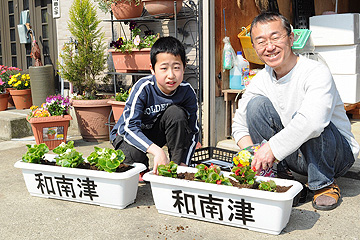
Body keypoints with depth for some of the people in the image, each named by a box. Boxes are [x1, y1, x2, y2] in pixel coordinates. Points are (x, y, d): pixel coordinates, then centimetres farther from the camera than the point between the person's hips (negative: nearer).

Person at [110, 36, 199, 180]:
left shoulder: (187, 92, -19)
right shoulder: (143, 88, -28)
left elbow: (193, 132, -10)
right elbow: (130, 127, -34)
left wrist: (184, 163, -24)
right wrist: (157, 151, -48)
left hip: (157, 130, 3)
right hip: (129, 133, -3)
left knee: (176, 112, -26)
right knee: (133, 155, -36)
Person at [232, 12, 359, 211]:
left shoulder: (317, 73, -22)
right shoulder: (261, 81, -3)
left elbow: (312, 121, -41)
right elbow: (240, 126, 2)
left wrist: (272, 147, -40)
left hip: (339, 154, -4)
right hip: (294, 156, 5)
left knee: (311, 125, -37)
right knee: (257, 104, -14)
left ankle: (324, 185, -12)